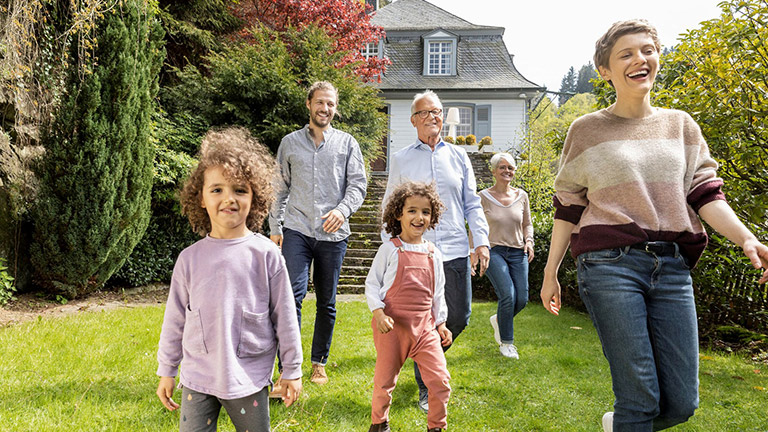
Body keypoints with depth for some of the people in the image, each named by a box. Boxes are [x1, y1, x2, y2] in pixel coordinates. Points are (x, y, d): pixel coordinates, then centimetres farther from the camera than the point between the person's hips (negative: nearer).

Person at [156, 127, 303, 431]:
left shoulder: (266, 255, -8)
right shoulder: (189, 258, -2)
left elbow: (284, 317, -3)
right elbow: (175, 320, 7)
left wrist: (292, 371, 1)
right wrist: (166, 372, 11)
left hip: (249, 379, -1)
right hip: (198, 378, 2)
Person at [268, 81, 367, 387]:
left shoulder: (347, 143, 9)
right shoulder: (290, 143, 12)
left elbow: (358, 184, 3)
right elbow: (280, 189, 14)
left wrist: (343, 209, -16)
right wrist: (274, 227, 9)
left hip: (333, 234, 1)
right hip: (296, 230, 0)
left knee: (327, 302, 8)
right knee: (292, 294, -13)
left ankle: (319, 363, 24)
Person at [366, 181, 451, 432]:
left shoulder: (433, 254, 7)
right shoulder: (390, 250, -6)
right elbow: (372, 284, -2)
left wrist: (441, 323, 15)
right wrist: (378, 313, -14)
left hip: (425, 326, 3)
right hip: (393, 325, -3)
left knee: (440, 380, -1)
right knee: (385, 380, 9)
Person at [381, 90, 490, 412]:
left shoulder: (458, 156, 12)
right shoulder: (401, 160, 7)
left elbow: (472, 204, 13)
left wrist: (482, 242, 3)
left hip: (455, 250, 2)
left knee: (459, 316, 7)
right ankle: (426, 388, 18)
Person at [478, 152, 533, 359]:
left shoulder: (521, 196, 7)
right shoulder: (483, 197, -3)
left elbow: (527, 224, 18)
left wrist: (529, 241, 0)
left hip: (518, 253, 4)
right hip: (493, 251, -4)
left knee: (522, 299, -2)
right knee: (508, 295, -17)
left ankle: (498, 320, 31)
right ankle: (506, 342, 4)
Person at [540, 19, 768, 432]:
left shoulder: (680, 125, 15)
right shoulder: (587, 130, 5)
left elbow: (705, 193, 11)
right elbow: (566, 207, 7)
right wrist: (550, 271, 7)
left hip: (671, 266, 4)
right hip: (609, 264, -4)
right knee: (641, 398, -5)